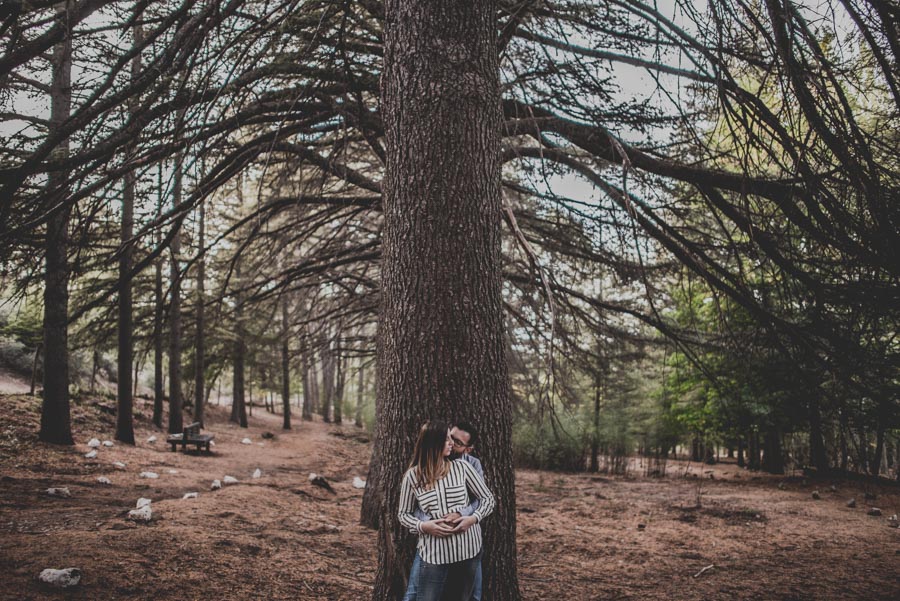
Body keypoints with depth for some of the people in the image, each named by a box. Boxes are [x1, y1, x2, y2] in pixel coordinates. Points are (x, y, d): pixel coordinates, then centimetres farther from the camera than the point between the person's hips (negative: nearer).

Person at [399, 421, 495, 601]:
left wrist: (473, 518, -13)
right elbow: (403, 514, 6)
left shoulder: (462, 467, -1)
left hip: (467, 550, 2)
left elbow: (488, 499, 5)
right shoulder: (413, 476, -4)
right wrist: (422, 526, -14)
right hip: (434, 554, -2)